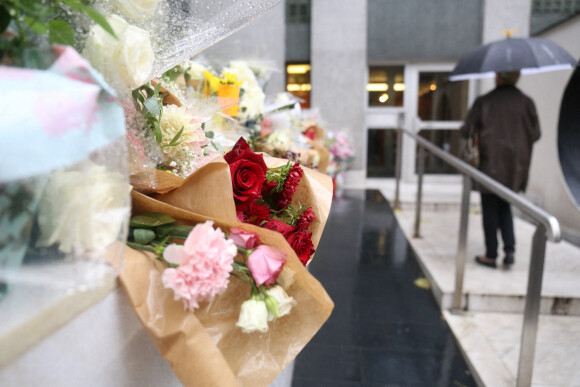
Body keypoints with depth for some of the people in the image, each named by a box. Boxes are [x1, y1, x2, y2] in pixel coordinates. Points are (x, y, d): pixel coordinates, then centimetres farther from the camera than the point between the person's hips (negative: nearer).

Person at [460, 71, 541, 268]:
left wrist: (481, 129, 16)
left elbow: (466, 131, -6)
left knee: (490, 209, 7)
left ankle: (491, 255, 13)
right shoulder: (526, 102, -1)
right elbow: (535, 134, 3)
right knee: (504, 206, 19)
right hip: (515, 166, 3)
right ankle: (510, 249, 9)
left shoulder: (483, 102, -8)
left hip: (491, 164, -3)